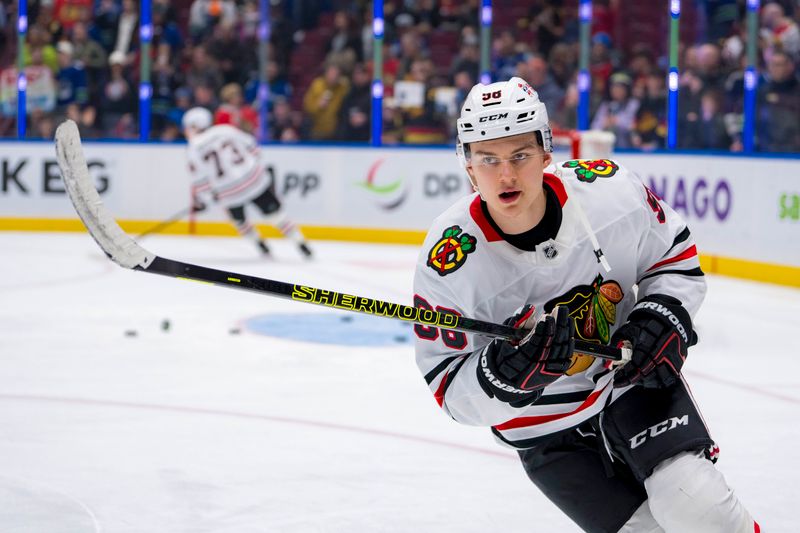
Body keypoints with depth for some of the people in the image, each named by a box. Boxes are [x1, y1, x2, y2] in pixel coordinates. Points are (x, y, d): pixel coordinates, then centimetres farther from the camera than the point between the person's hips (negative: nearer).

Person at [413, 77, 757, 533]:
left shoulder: (608, 189, -19)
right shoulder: (448, 262, -23)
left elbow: (676, 254, 2)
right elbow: (452, 390, -17)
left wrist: (664, 317, -15)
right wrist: (510, 371, -36)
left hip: (633, 377, 1)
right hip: (547, 432, -1)